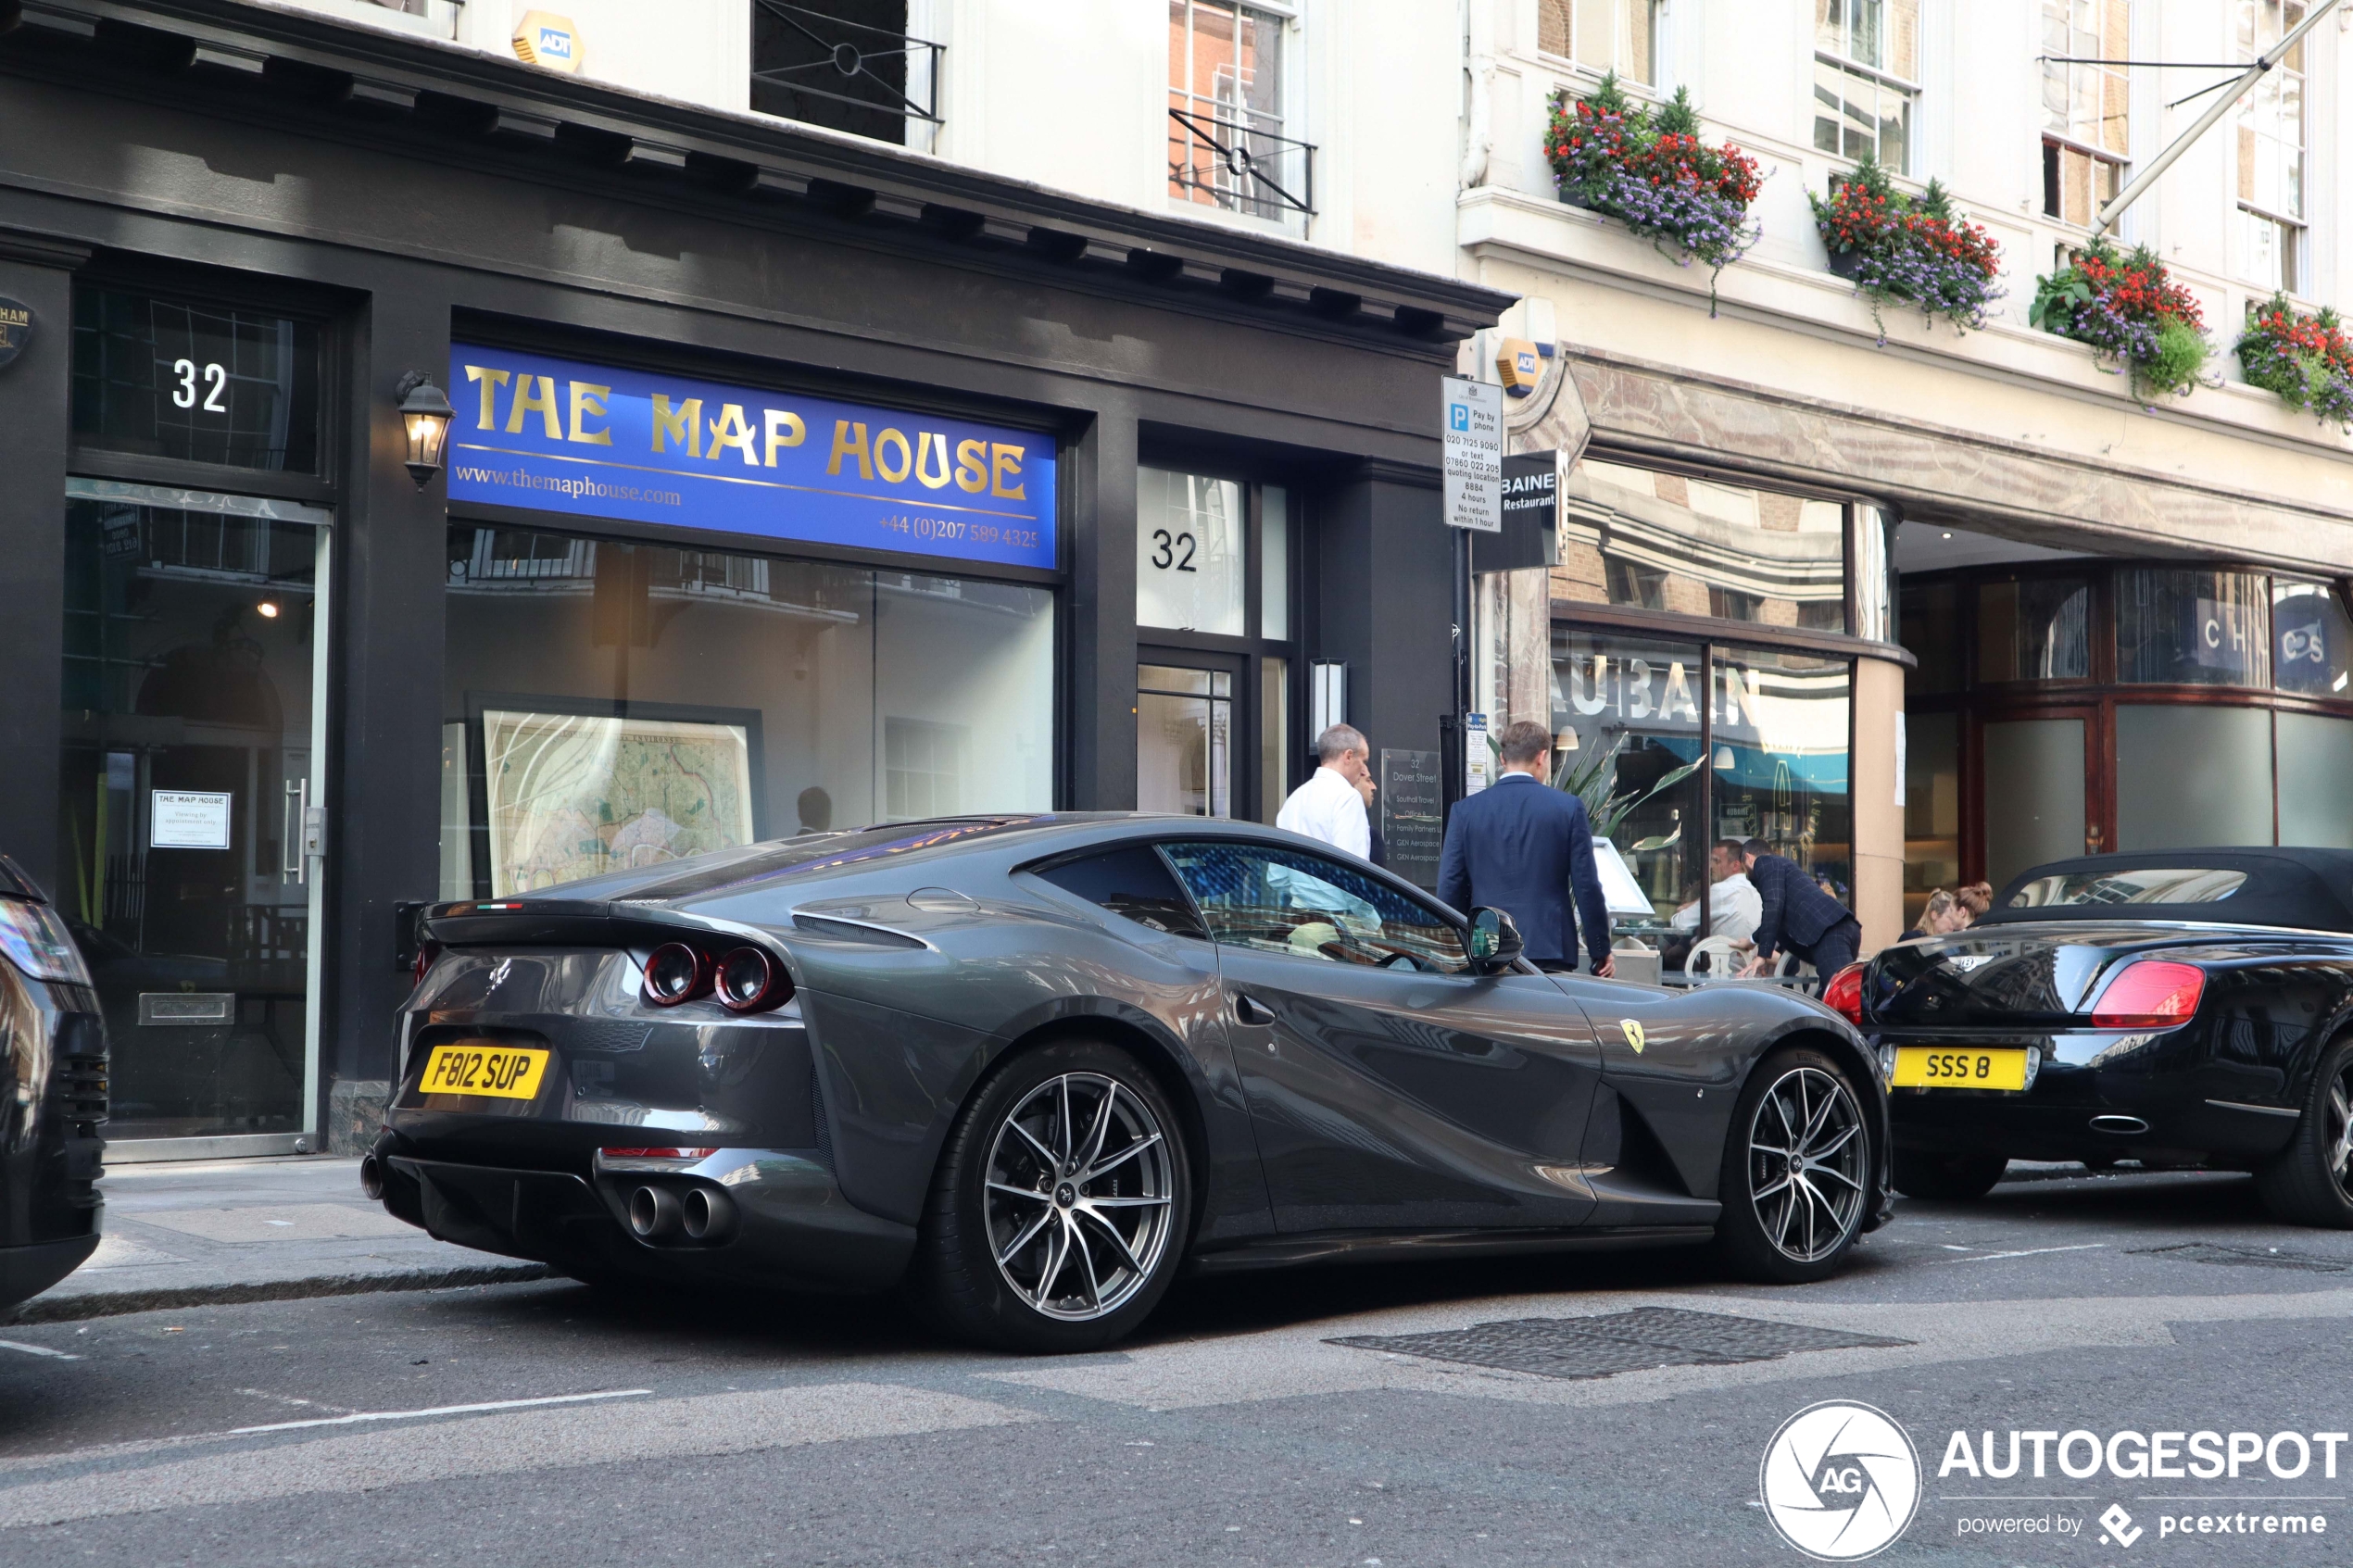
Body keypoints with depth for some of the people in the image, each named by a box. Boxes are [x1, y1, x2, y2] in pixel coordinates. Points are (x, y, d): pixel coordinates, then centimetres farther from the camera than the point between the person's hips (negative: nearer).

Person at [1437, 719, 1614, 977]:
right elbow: (1587, 886, 0)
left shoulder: (1465, 811, 4)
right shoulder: (1568, 807, 0)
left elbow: (1449, 889, 4)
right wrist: (1601, 953, 8)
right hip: (1550, 952, -1)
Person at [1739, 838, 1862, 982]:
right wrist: (1755, 941, 70)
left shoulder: (1764, 862, 12)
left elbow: (1773, 905, -5)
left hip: (1830, 931, -10)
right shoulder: (1782, 864, 41)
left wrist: (1763, 955, -6)